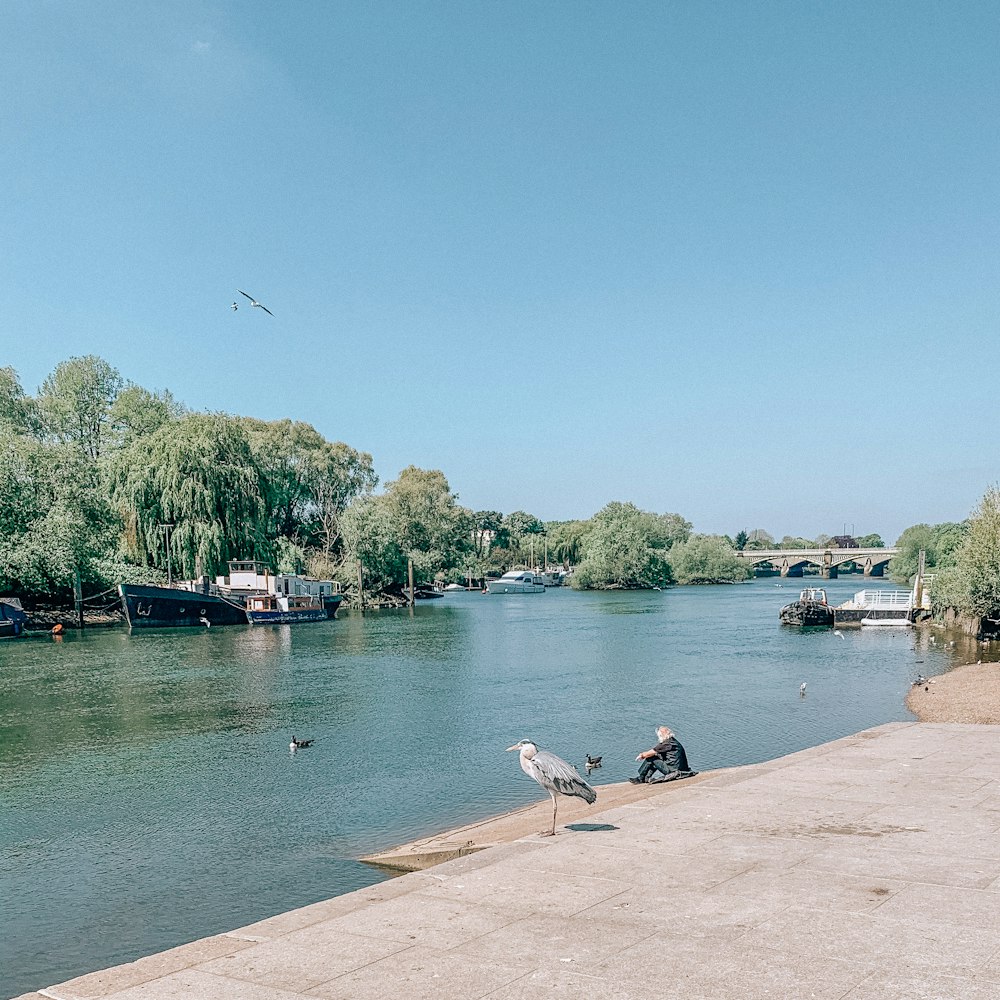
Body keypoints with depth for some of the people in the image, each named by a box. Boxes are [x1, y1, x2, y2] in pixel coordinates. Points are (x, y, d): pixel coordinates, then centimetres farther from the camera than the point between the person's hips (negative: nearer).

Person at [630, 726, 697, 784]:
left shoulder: (667, 743, -15)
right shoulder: (673, 741, 13)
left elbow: (650, 753, -9)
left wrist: (642, 755, 10)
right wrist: (644, 754, 18)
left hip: (673, 769, -9)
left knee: (650, 758, -2)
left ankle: (641, 779, 8)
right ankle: (646, 778, 16)